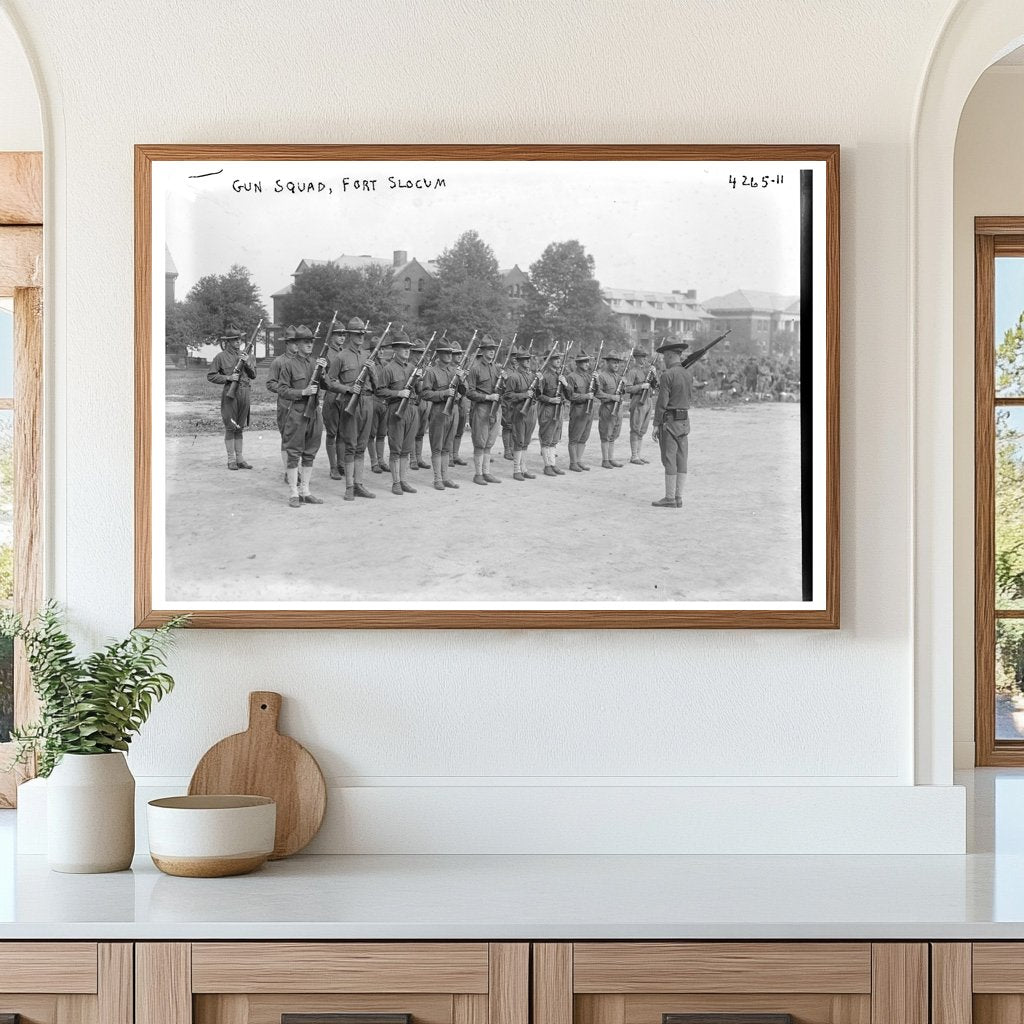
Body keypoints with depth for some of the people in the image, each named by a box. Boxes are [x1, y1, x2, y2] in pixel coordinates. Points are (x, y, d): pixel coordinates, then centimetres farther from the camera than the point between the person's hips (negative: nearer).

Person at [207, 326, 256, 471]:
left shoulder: (246, 355, 11)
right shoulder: (221, 357, -2)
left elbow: (253, 376, 9)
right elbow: (211, 376, -2)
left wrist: (247, 363, -8)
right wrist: (228, 378, -14)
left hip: (244, 393, 4)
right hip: (229, 394, -4)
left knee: (240, 427, 9)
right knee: (230, 427, -2)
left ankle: (240, 458, 12)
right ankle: (231, 460, 2)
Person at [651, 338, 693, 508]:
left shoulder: (667, 375, -14)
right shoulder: (688, 374, 9)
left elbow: (662, 403, -16)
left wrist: (656, 425, -11)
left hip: (670, 420, -7)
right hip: (684, 420, 7)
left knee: (669, 460, -4)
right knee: (681, 459, 8)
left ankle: (670, 498, -4)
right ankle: (678, 498, 11)